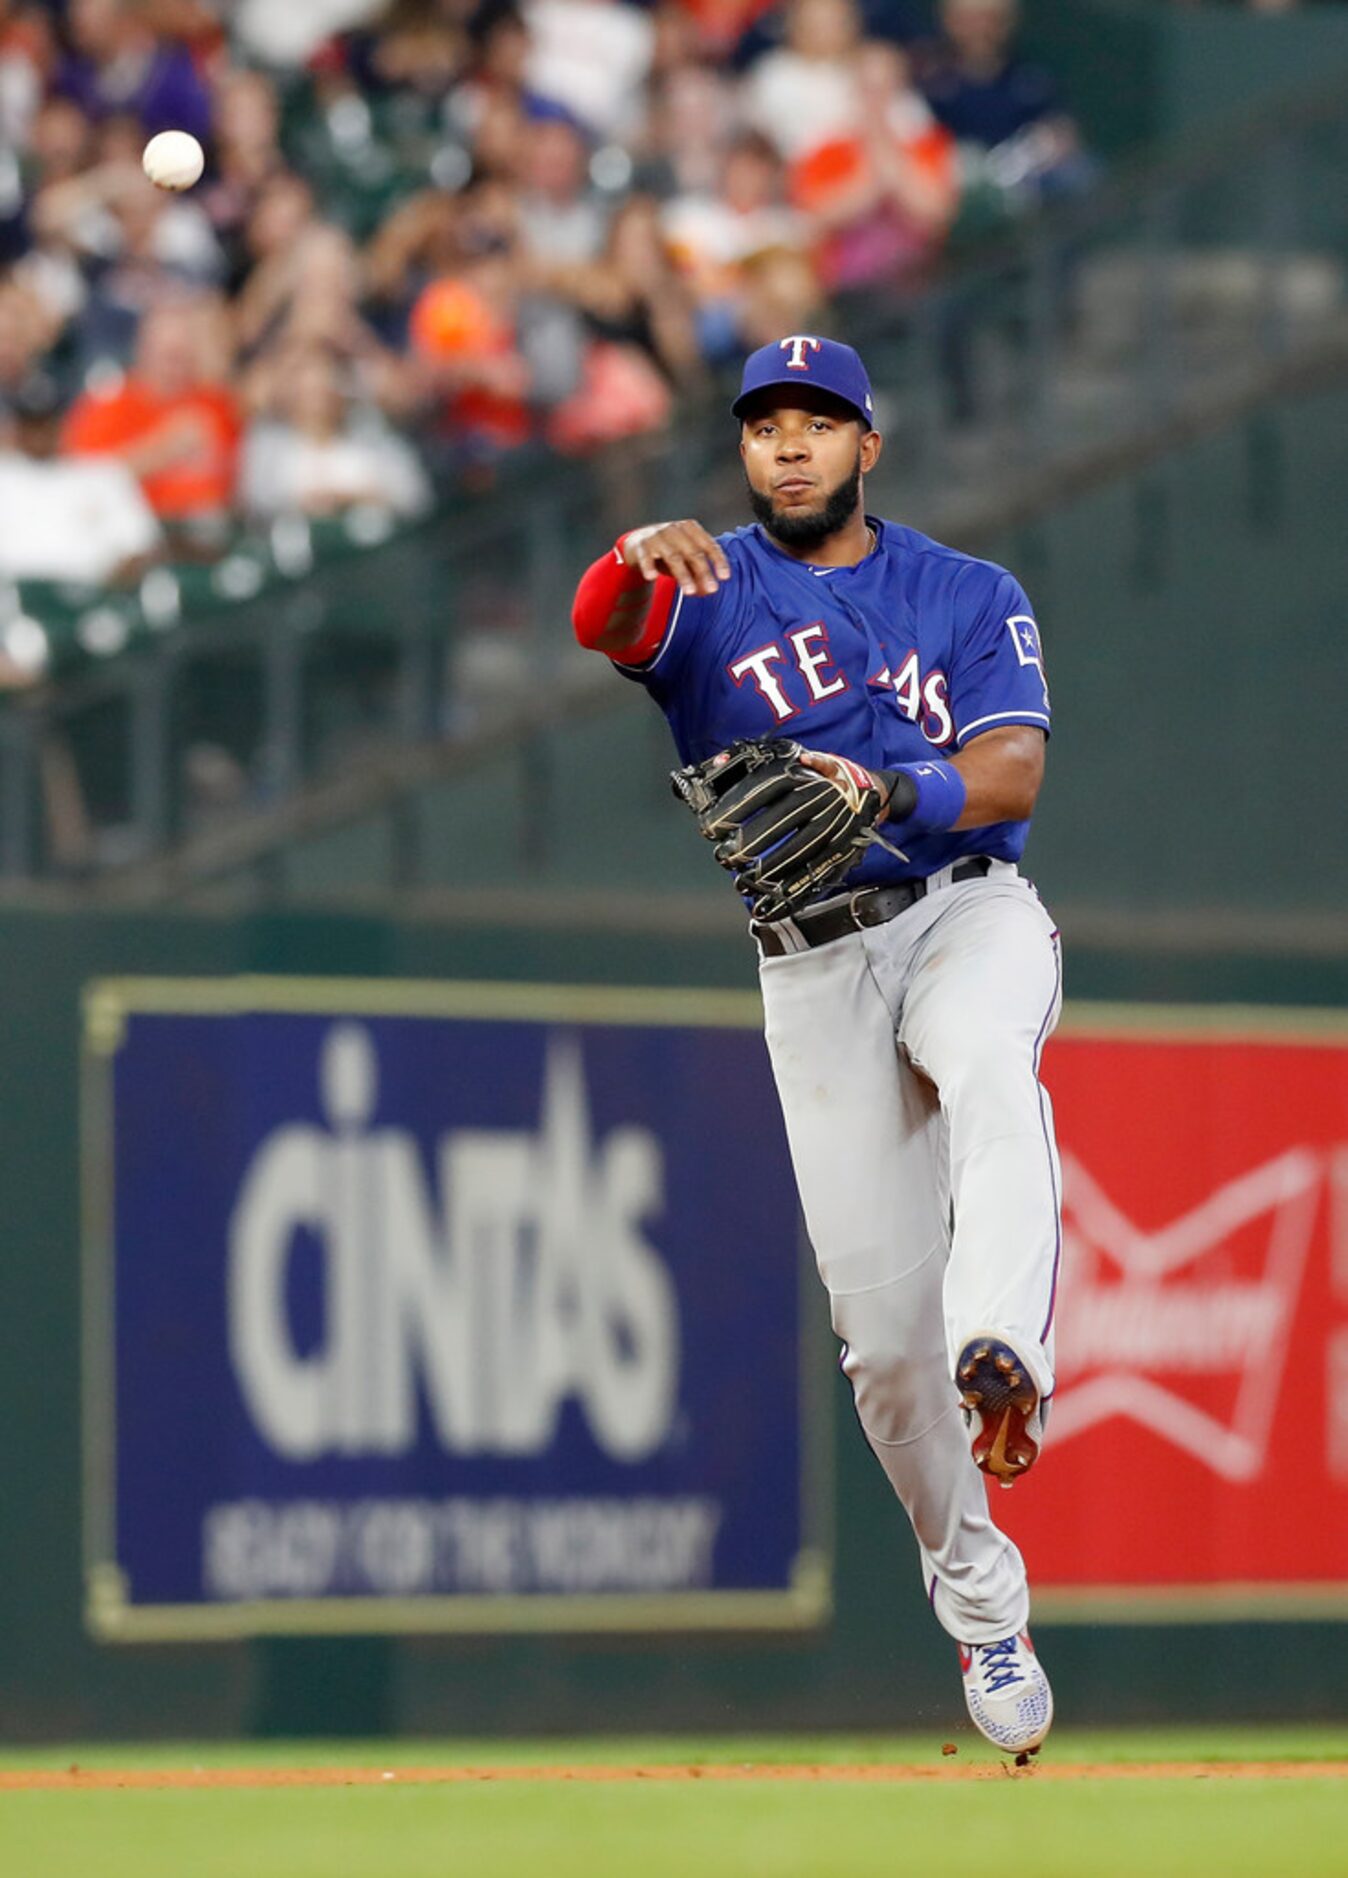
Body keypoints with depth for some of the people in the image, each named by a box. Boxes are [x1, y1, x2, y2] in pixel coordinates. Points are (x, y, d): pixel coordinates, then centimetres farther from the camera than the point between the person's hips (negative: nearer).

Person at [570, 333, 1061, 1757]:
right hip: (812, 966, 1)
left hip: (968, 911, -1)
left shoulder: (971, 598, 9)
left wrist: (885, 791, -28)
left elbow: (1013, 774, -7)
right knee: (881, 1322, -2)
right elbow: (600, 628, -17)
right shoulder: (705, 594, 7)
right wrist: (633, 564, -42)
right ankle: (977, 1597, 16)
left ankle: (1002, 1361, -57)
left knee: (987, 1065, -38)